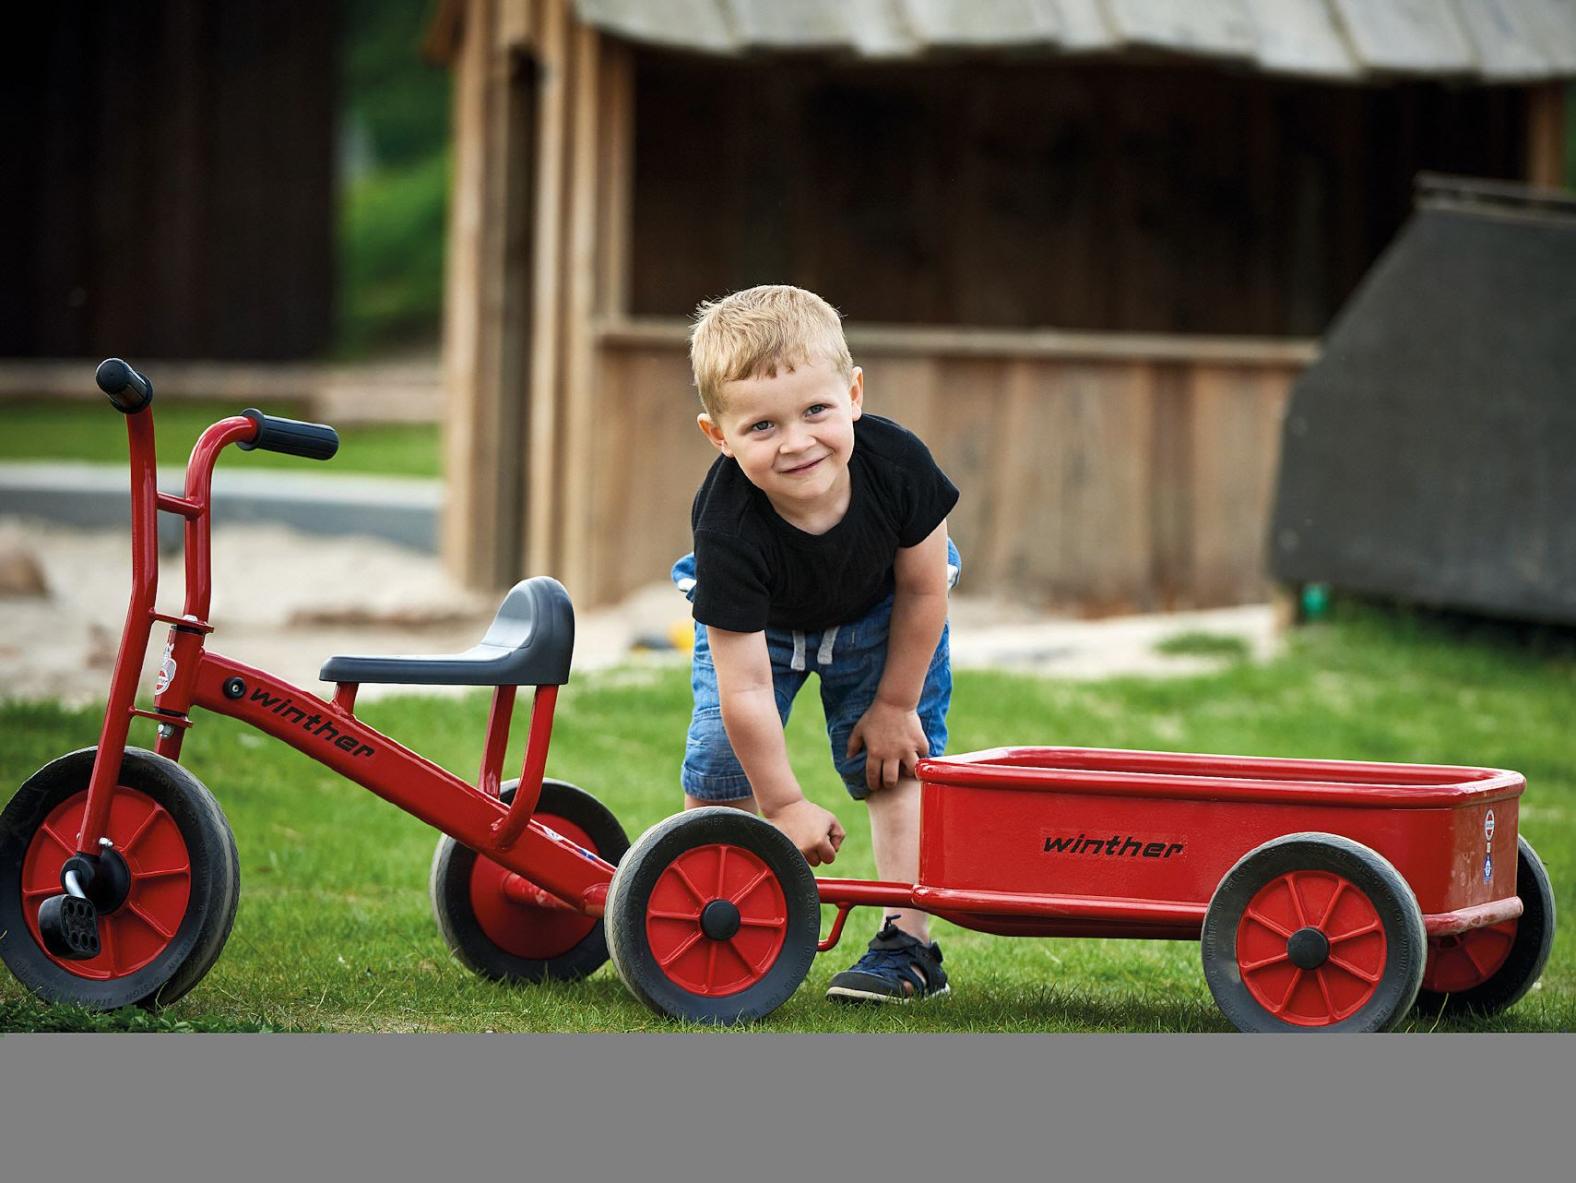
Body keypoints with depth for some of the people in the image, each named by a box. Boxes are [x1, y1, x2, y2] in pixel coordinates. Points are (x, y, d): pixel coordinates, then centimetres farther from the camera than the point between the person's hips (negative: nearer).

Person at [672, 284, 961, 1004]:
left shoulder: (896, 465, -36)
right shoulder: (729, 532, -41)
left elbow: (923, 589, -17)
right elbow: (746, 686, -34)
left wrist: (895, 705, -10)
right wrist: (784, 805, -29)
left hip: (878, 620, 1)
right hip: (758, 625, -1)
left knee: (897, 767, -8)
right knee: (718, 770, -9)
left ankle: (909, 940, -2)